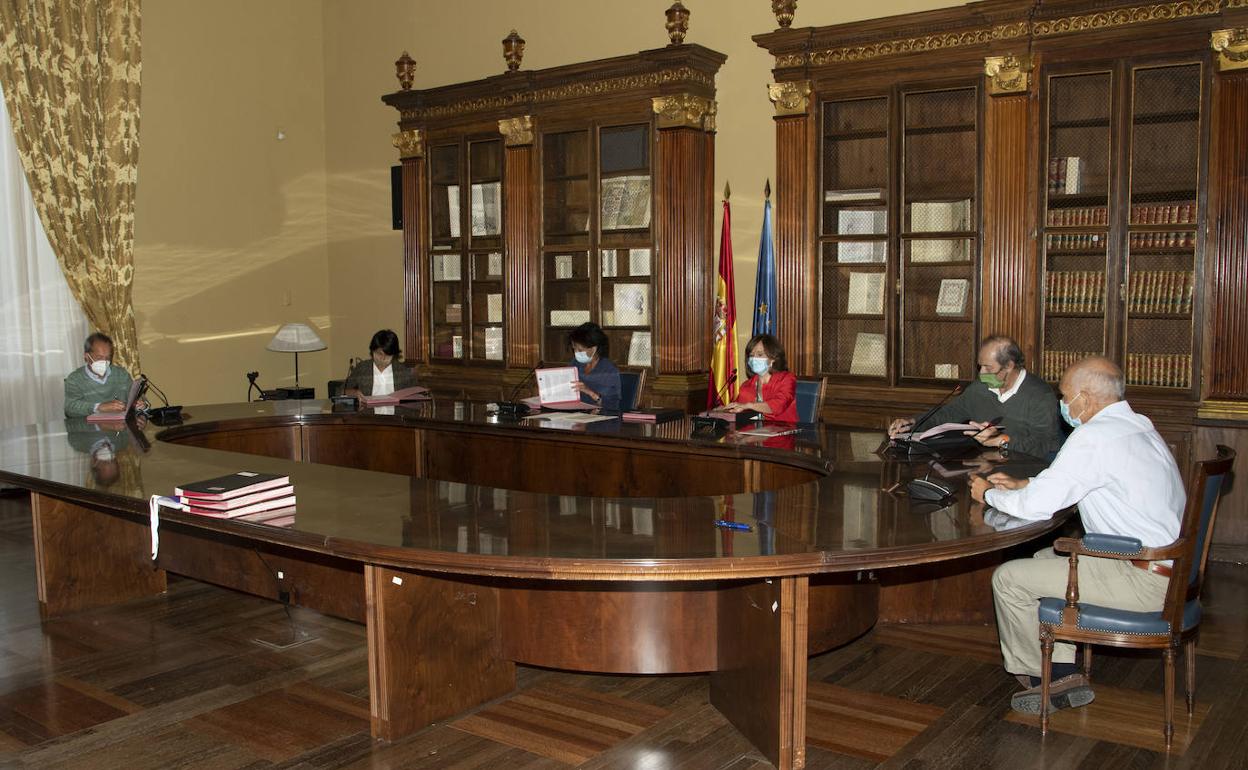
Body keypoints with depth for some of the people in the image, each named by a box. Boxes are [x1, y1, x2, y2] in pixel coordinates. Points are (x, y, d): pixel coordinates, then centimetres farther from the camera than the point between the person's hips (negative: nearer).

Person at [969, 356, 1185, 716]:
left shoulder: (1095, 436, -19)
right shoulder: (1138, 426, 12)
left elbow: (1037, 506, -20)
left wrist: (989, 494, -1)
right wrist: (1024, 483, 17)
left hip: (1144, 580, -10)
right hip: (1172, 565, 10)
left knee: (1008, 578, -5)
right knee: (1045, 557, 24)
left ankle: (1034, 672, 18)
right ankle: (1064, 673, 20)